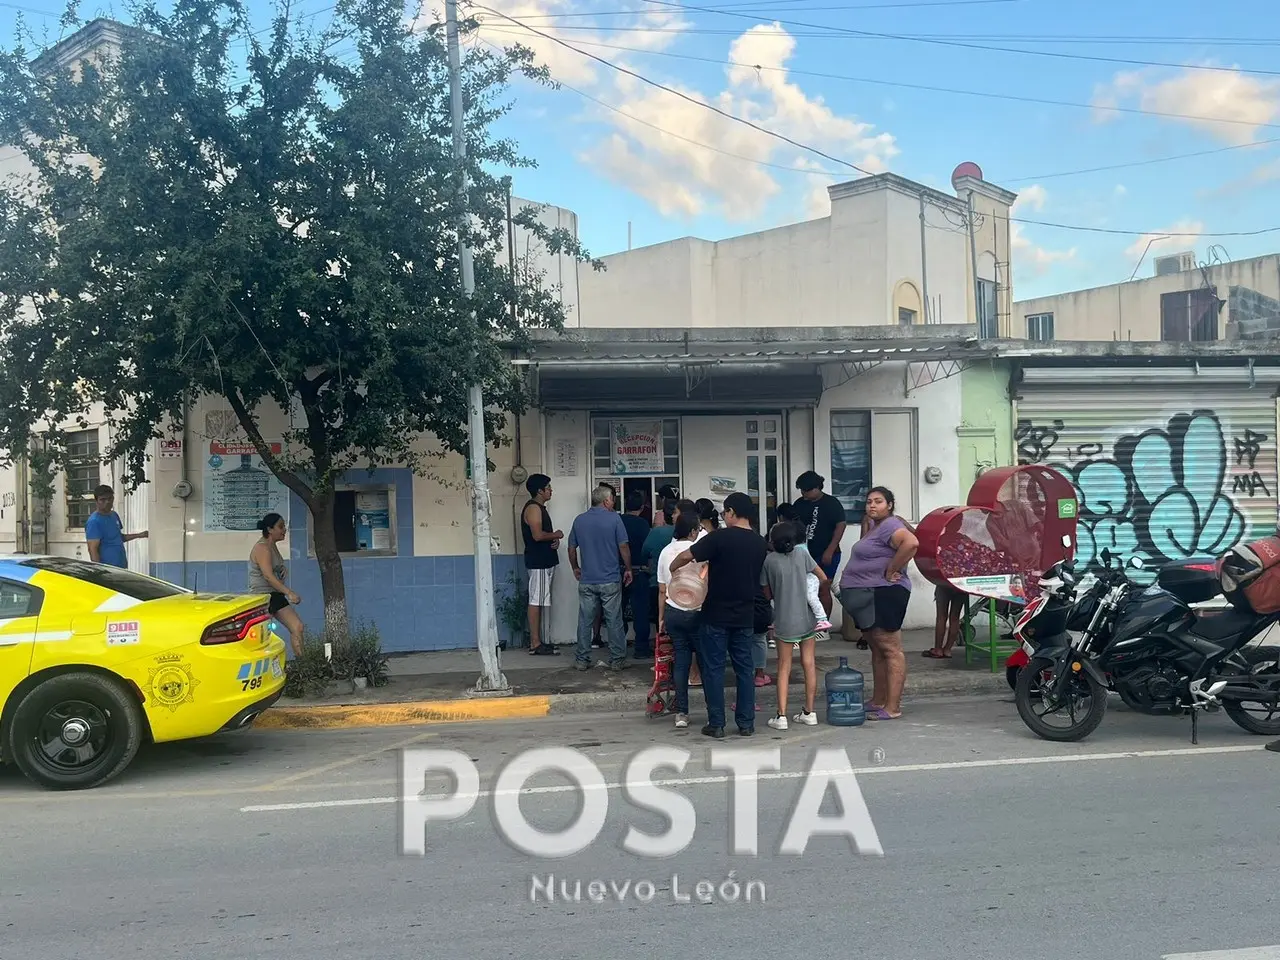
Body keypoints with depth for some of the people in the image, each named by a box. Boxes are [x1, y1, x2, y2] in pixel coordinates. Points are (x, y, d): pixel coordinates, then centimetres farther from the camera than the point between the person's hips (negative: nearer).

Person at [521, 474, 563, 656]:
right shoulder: (533, 508, -14)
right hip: (538, 562, -10)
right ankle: (535, 645, -6)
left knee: (539, 601, 12)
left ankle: (536, 641, 16)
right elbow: (537, 534, -24)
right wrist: (556, 535, -8)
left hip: (544, 561, 10)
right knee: (536, 601, -8)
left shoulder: (539, 507, 18)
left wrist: (554, 539, 2)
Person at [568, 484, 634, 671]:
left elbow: (571, 549, 11)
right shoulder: (614, 518, -7)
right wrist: (628, 569, 5)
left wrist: (576, 568, 26)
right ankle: (617, 661, 9)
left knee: (585, 621, 8)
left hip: (586, 581, 3)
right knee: (614, 621, 4)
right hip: (610, 580, -3)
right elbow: (623, 547, -8)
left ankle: (581, 660, 12)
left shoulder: (579, 520, 4)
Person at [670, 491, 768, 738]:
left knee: (714, 668, 3)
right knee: (745, 667, 11)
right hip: (745, 615, 5)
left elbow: (687, 555, -15)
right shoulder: (760, 544, 4)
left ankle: (716, 724, 5)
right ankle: (746, 723, 14)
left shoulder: (720, 537, -14)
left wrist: (673, 567, 4)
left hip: (717, 614, -5)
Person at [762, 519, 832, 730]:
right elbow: (823, 578, 6)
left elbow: (767, 594, -1)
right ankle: (809, 712, 17)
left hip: (784, 621, -2)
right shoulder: (802, 554, -4)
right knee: (809, 663, 11)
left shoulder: (769, 560, -9)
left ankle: (781, 715, 0)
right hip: (807, 618, 2)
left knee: (784, 667, 4)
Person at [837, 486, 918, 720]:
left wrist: (891, 571, -23)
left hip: (883, 595, -11)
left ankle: (892, 708, -9)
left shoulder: (890, 525, -13)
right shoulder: (875, 526, 18)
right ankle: (878, 701, 23)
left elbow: (911, 543, -31)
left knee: (891, 650, -9)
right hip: (868, 597, 11)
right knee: (877, 650, 15)